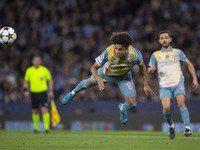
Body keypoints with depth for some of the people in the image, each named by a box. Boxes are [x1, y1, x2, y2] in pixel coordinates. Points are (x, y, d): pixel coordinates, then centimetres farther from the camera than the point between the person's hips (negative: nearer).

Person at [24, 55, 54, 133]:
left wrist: (51, 91, -3)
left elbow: (50, 80, 5)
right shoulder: (29, 70, 6)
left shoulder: (44, 70, -1)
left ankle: (47, 127, -15)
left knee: (44, 109, -15)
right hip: (33, 92, 3)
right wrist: (26, 90, 1)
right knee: (35, 111, 9)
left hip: (42, 92, -3)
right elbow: (26, 81, 15)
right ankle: (36, 128, 22)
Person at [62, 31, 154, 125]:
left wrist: (145, 85, -11)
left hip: (124, 77, 0)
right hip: (107, 72, 0)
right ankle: (74, 93, 59)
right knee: (89, 83, 24)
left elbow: (142, 66, -13)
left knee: (132, 104, -6)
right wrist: (99, 79, -50)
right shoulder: (108, 52, -42)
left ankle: (123, 108, 33)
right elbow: (93, 68, -30)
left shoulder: (135, 55, -39)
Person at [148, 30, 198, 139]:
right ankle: (171, 126, 9)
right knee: (166, 108, -18)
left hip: (178, 83, -1)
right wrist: (151, 69, -17)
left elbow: (189, 64, 19)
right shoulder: (155, 55, 11)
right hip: (164, 86, 1)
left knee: (181, 103, -24)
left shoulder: (177, 52, 10)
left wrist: (195, 79, 12)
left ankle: (187, 128, -24)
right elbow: (150, 70, 9)